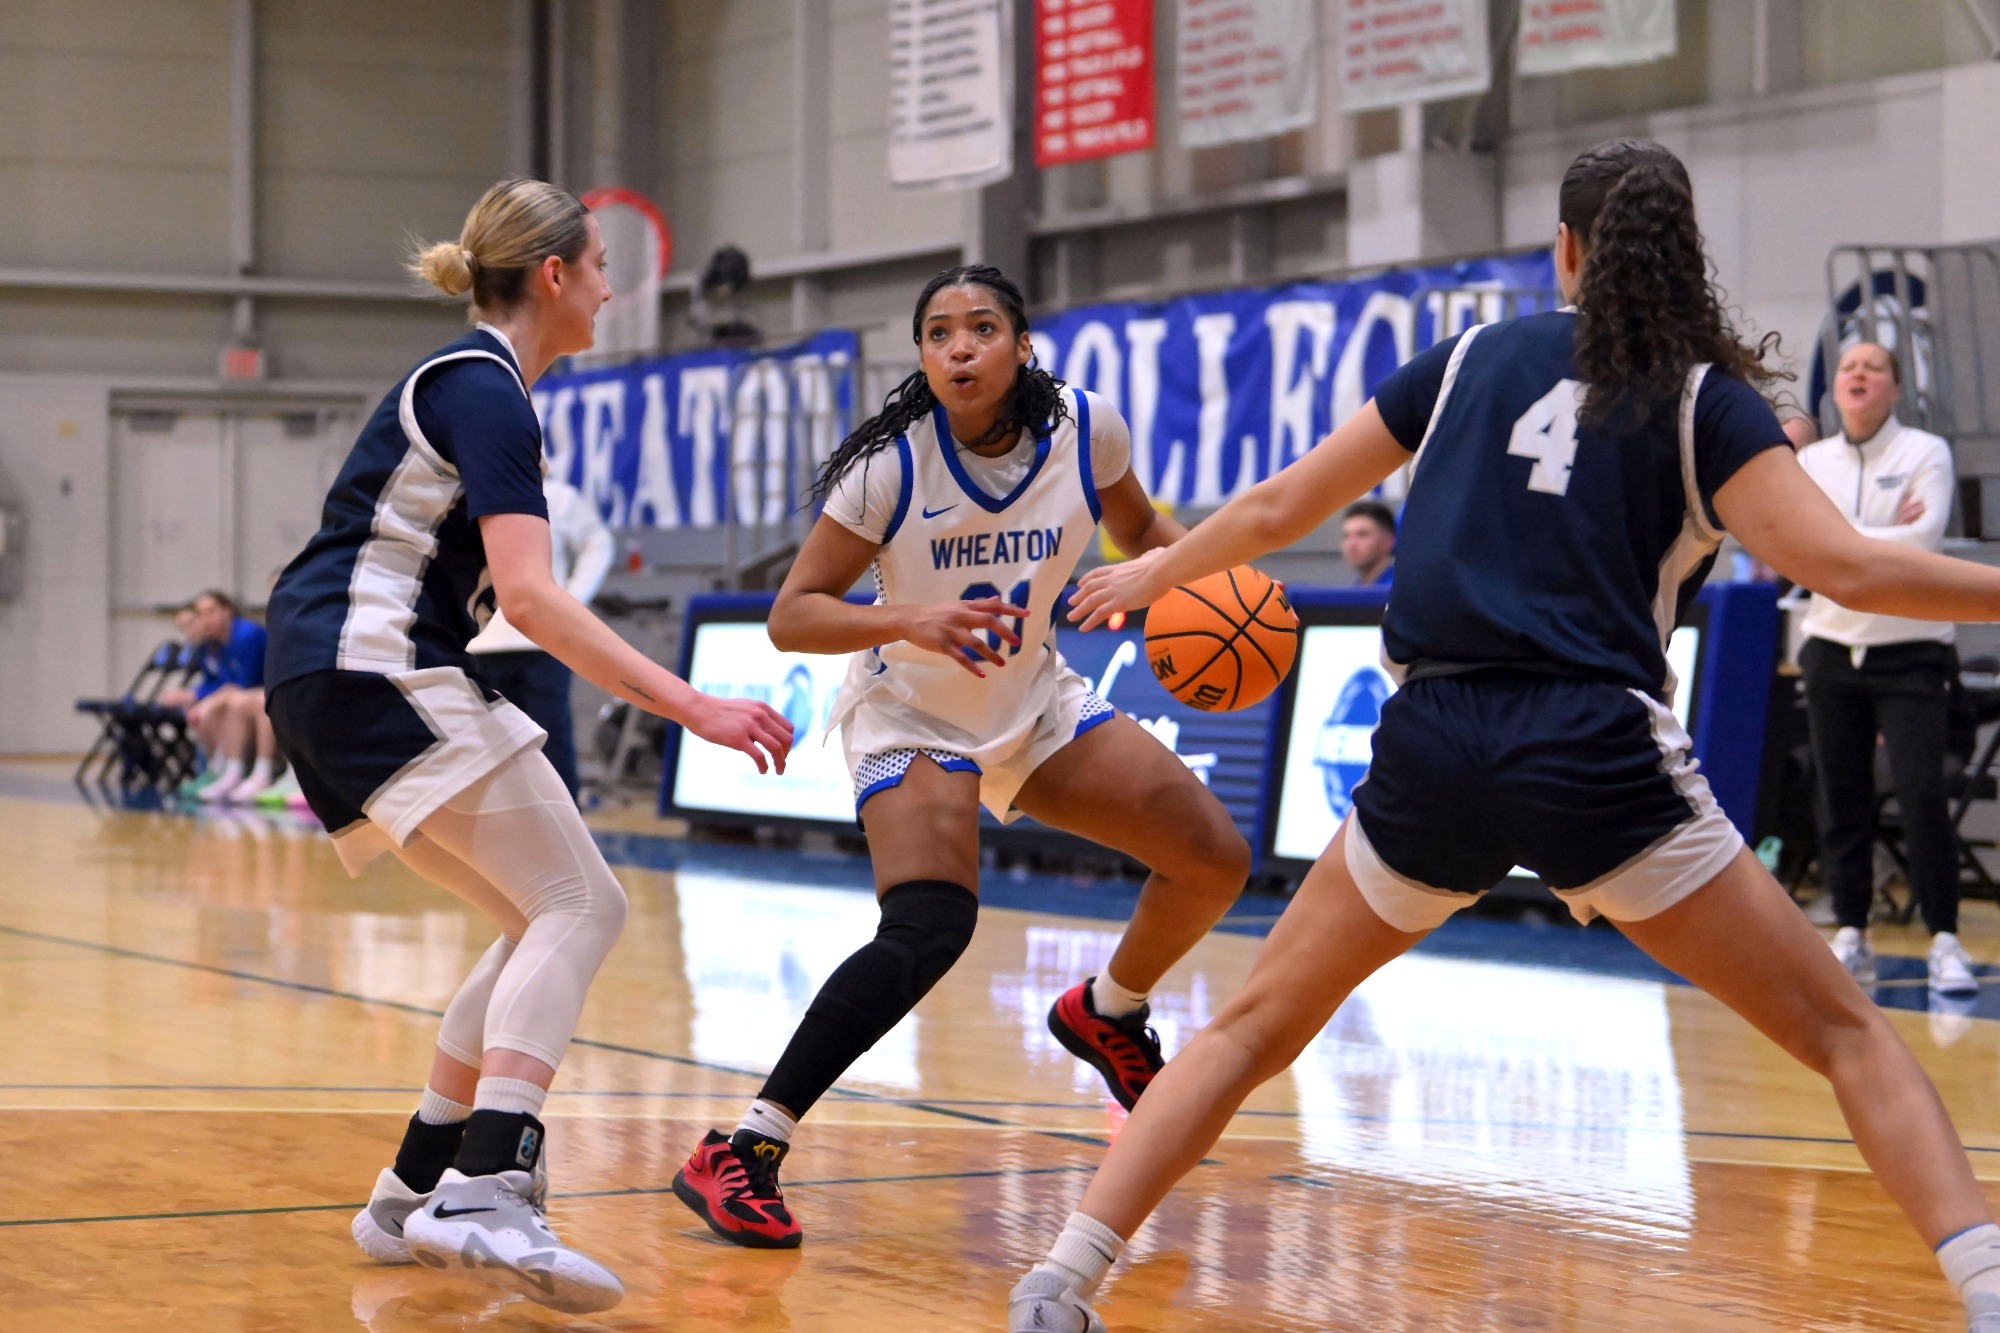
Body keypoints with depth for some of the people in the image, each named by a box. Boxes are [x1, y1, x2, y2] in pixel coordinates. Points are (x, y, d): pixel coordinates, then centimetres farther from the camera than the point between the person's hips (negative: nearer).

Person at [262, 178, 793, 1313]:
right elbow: (530, 594, -24)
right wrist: (691, 706, -29)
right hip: (379, 672, -10)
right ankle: (482, 1194, -31)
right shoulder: (484, 392, -12)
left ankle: (415, 1196, 11)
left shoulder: (471, 382, 20)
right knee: (581, 904, -15)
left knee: (551, 921, 11)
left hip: (336, 682, 10)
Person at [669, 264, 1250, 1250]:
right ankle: (741, 1153, -27)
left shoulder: (1086, 430, -13)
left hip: (1034, 705, 6)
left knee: (1216, 860, 2)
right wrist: (909, 622, -38)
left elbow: (1139, 527, 9)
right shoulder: (891, 464, -23)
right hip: (910, 716, -6)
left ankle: (1106, 1016, 33)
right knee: (929, 929, -30)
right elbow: (791, 616, -21)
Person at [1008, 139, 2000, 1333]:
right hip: (1598, 753, -3)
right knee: (1846, 1032, 6)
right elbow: (1845, 569, -9)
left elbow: (1277, 509, 22)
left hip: (1432, 749, 3)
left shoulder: (1476, 359, 16)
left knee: (1255, 1027, 19)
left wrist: (1156, 572, 38)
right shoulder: (1705, 396, 5)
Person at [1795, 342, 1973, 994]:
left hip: (1911, 652, -3)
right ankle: (1850, 938, 10)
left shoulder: (1925, 452, -2)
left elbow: (1924, 540, -14)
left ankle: (1944, 941, -8)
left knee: (1921, 791, -13)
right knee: (1840, 796, 2)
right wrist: (1884, 537, -11)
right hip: (1833, 647, 3)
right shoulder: (1811, 462, 8)